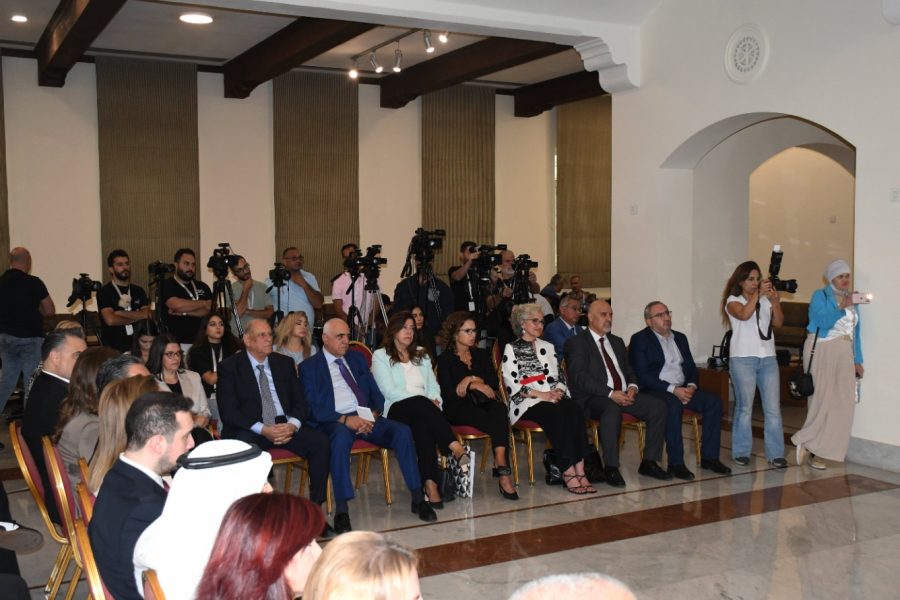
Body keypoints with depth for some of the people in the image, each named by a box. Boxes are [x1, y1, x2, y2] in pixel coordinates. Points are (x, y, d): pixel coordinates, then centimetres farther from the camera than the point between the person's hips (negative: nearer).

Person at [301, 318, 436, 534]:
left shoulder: (357, 359, 21)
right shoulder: (309, 366, 5)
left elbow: (377, 394, 17)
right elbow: (313, 408, -6)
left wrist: (373, 414, -6)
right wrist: (345, 420, -20)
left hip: (366, 418, 5)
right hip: (335, 422, -4)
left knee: (403, 431, -23)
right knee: (341, 437, -40)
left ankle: (418, 498, -16)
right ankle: (341, 510, -35)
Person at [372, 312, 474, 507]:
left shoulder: (421, 355, 27)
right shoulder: (380, 356, 10)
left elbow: (433, 386, 20)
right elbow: (389, 391, -5)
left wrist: (434, 400, -6)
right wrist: (426, 402, -14)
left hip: (423, 409, 3)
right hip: (397, 411, -3)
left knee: (422, 426, -35)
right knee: (420, 403, -38)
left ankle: (430, 483, -49)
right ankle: (454, 447, -48)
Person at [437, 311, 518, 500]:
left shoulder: (481, 355, 21)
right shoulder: (446, 359, 6)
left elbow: (494, 382, 8)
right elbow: (447, 392, -7)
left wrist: (472, 379, -7)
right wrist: (475, 385, -11)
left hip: (482, 403, 4)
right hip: (457, 409, -4)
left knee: (499, 410, -34)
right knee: (497, 422, -32)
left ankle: (501, 467, -42)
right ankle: (503, 471, -29)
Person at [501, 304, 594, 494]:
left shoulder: (547, 347, 25)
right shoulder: (511, 349, 8)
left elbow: (559, 378, 19)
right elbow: (512, 385, -4)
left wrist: (558, 391, -4)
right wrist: (540, 394, -15)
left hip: (553, 397, 5)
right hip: (526, 403, -4)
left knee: (574, 410, -30)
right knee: (558, 414, -35)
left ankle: (579, 470, -35)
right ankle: (568, 472, -33)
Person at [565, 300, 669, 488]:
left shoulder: (617, 342, 23)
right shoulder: (577, 343, -2)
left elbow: (629, 371, 22)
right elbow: (579, 377, -14)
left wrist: (632, 387, -3)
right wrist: (610, 393, -23)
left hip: (624, 394, 7)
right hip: (593, 399, -7)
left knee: (658, 406, -14)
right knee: (612, 409, -39)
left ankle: (649, 463, -5)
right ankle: (611, 468, -27)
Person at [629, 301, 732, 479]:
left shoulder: (680, 337, 19)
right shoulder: (640, 339, -2)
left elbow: (691, 368, 18)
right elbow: (641, 375, -12)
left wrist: (691, 386, -6)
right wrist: (672, 389, -20)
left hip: (682, 389, 7)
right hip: (654, 390, -6)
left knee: (714, 401, -15)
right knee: (673, 405, -36)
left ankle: (709, 456, -10)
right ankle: (675, 463, -28)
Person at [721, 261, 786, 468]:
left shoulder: (766, 300, 14)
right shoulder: (733, 301, 3)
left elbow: (778, 322, 2)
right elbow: (744, 314, -17)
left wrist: (775, 302, -11)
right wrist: (758, 294, -16)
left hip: (768, 358, 4)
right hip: (743, 359, -4)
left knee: (773, 408, -1)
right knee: (744, 407, -1)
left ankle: (775, 453, 3)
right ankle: (741, 452, 8)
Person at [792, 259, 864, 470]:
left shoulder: (851, 299, 16)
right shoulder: (820, 296, -1)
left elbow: (855, 332, 17)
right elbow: (822, 322, -15)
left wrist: (857, 361, 13)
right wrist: (841, 307, -26)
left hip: (844, 354, 6)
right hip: (822, 351, -6)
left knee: (841, 403, 0)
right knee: (821, 399, -11)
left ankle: (817, 450, 5)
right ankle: (805, 442, 2)